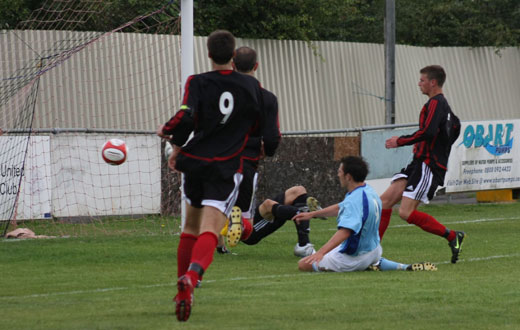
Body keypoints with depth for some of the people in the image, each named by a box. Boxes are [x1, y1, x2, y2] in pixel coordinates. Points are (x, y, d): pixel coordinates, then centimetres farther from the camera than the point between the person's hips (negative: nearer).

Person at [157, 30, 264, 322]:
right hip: (227, 168, -1)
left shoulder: (198, 83, -3)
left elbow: (185, 118, -18)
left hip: (195, 162, 1)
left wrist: (168, 132, 1)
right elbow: (257, 125, 15)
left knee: (191, 227, 21)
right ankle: (191, 278, -41)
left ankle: (182, 286, 25)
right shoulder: (251, 86, 5)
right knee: (210, 232, -14)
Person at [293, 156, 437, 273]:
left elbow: (345, 232, -42)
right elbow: (340, 208, 21)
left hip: (353, 257, -9)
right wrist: (312, 214, 26)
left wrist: (321, 252, -51)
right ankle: (403, 267, 12)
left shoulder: (354, 201, -28)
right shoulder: (368, 191, 4)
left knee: (304, 264, -3)